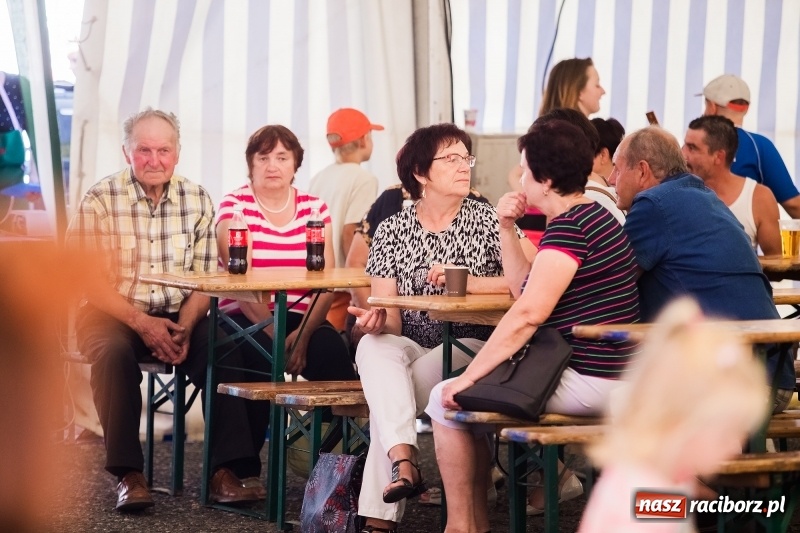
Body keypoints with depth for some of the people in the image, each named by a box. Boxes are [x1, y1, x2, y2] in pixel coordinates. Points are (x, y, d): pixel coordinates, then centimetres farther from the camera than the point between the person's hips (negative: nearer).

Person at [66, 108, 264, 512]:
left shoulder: (197, 200, 3)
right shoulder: (100, 200, -7)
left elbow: (205, 279, 0)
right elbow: (87, 280, -11)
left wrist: (184, 327, -18)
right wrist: (141, 323, -22)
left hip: (178, 316, 3)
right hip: (113, 313, -3)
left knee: (225, 350, -25)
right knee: (114, 352, -35)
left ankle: (225, 472, -24)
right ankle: (128, 474, -28)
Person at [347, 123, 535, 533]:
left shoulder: (487, 221, 0)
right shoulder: (393, 230, 8)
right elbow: (389, 313, 1)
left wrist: (466, 282, -19)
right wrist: (378, 318, -23)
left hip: (470, 349, -2)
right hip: (410, 347, 3)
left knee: (386, 399, -27)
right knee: (371, 345, -32)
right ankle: (403, 462, -44)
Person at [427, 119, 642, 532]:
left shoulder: (568, 227, -18)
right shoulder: (594, 217, 16)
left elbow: (529, 313, -26)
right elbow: (525, 289, 20)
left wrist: (468, 378, -22)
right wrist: (507, 229, 11)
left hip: (585, 381, -11)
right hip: (608, 375, 11)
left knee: (446, 400, -5)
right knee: (491, 381, 27)